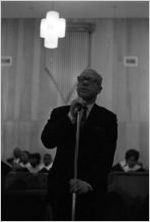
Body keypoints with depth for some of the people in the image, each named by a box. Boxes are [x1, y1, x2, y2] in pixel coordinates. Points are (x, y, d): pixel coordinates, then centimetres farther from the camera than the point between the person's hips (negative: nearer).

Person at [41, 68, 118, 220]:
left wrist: (89, 182, -15)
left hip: (92, 189, -1)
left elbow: (107, 157, -3)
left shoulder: (107, 118, 4)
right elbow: (47, 142, -5)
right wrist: (70, 116, -11)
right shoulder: (60, 113, 9)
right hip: (60, 187, 1)